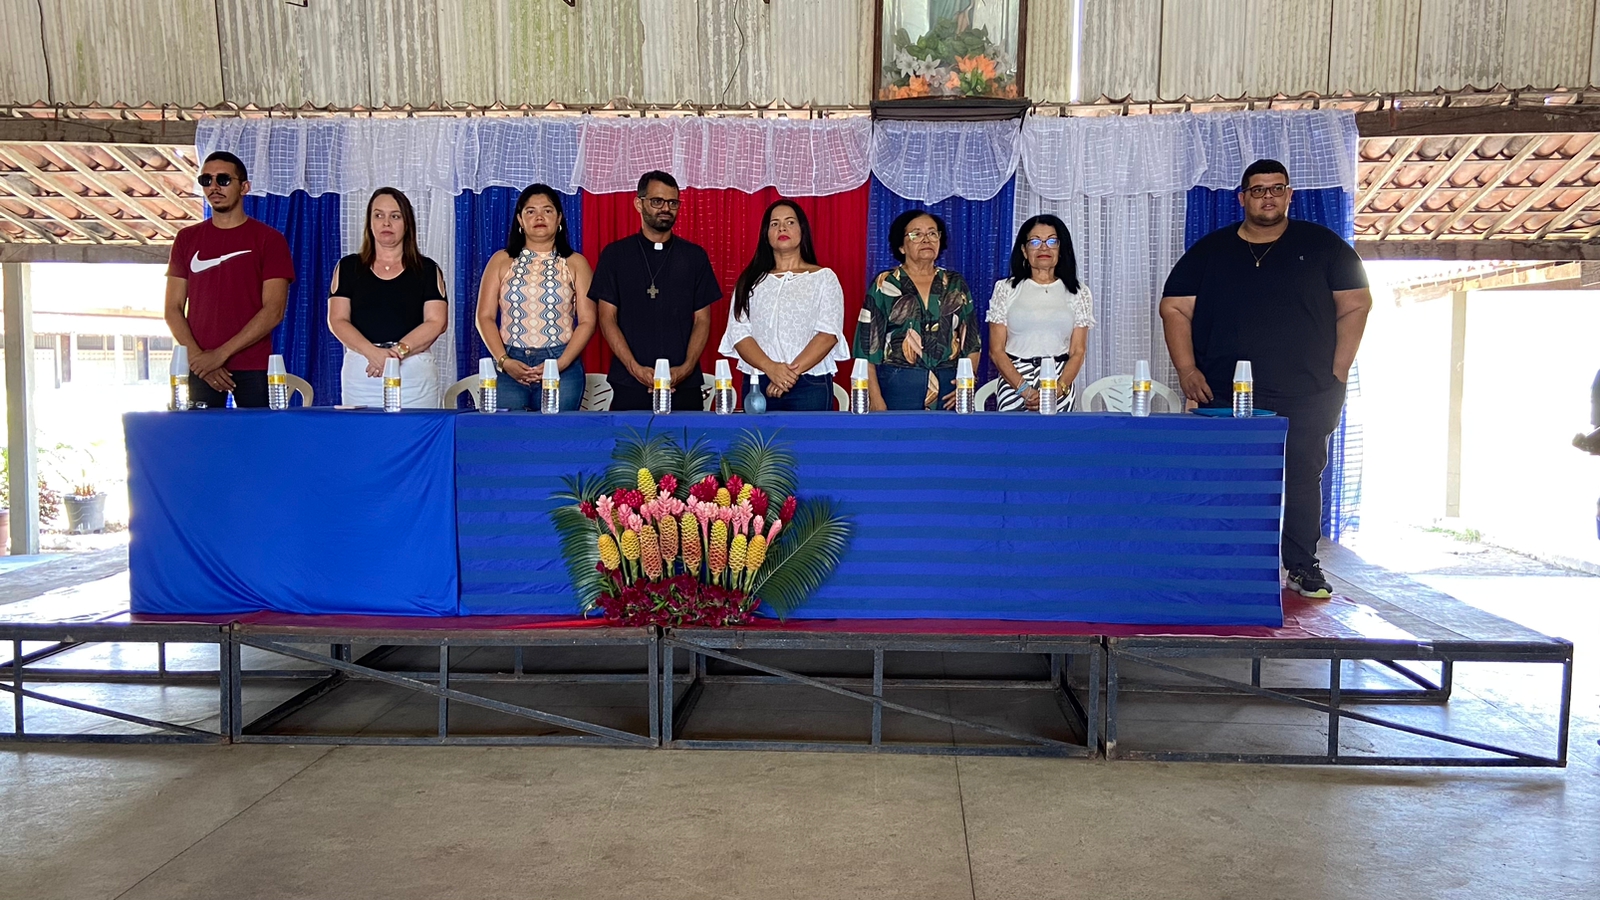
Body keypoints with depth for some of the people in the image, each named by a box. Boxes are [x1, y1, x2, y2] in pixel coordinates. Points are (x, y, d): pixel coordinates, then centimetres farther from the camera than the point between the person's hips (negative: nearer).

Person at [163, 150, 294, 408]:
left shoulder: (269, 239, 2)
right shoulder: (187, 239, 13)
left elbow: (274, 311, -6)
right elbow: (173, 309, 9)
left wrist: (221, 354, -12)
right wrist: (199, 357, -7)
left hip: (254, 369, -2)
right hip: (200, 368, 3)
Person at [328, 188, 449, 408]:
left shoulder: (427, 270, 10)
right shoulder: (348, 267, 12)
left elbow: (436, 322, -1)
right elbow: (338, 320, 3)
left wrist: (398, 351, -16)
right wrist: (373, 352, -14)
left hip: (415, 375, -1)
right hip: (361, 372, 1)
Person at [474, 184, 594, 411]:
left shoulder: (575, 263, 9)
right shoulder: (501, 261, 11)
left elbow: (587, 321, 2)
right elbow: (485, 317, 6)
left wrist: (560, 364, -10)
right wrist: (503, 361, -8)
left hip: (562, 368, -1)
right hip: (509, 367, 1)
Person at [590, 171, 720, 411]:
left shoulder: (695, 256, 8)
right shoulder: (614, 255, 6)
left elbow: (702, 320, 6)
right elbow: (607, 319, 2)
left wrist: (686, 368, -9)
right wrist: (635, 368, -11)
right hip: (629, 385, -1)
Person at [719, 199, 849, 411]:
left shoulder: (823, 277, 7)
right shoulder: (751, 281, 13)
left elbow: (829, 332, -4)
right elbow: (739, 332, 2)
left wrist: (793, 371, -17)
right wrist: (770, 368, -15)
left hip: (809, 386, -2)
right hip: (758, 386, 2)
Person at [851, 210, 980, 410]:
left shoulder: (956, 285, 12)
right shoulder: (885, 285, 4)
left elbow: (971, 341, 13)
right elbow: (868, 344, 0)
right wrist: (875, 398, -10)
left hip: (948, 389, 2)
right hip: (897, 387, -2)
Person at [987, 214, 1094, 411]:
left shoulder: (1078, 292, 6)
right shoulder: (1006, 289, 4)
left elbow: (1078, 352, 1)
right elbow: (996, 350, 0)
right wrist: (1025, 390, -13)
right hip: (1013, 383, 0)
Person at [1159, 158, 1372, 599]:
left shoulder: (1322, 245, 8)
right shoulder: (1210, 251, 9)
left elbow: (1355, 305, 8)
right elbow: (1175, 308, 7)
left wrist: (1338, 373, -1)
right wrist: (1187, 370, -5)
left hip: (1306, 397, 0)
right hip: (1226, 396, 0)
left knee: (1304, 478, 3)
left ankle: (1303, 567, 14)